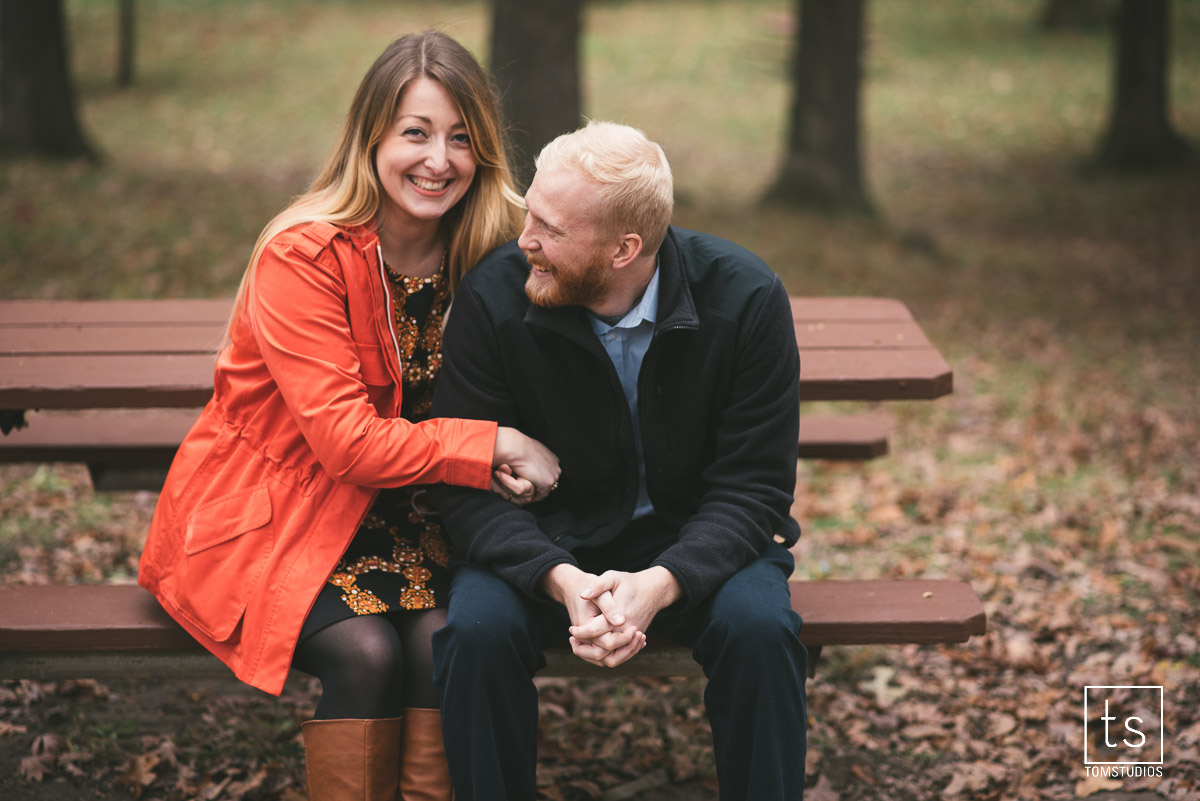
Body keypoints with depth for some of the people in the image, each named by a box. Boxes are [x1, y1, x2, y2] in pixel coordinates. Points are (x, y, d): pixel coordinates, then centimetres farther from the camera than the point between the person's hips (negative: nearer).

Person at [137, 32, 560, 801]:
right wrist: (493, 446, -24)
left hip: (397, 508, 4)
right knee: (365, 650, -26)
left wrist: (507, 457, -16)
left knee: (442, 635, -23)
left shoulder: (489, 253, -4)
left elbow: (481, 402, 6)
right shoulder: (303, 256, -20)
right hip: (268, 511, -4)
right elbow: (348, 444, -22)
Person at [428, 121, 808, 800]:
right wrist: (561, 580, -31)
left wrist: (660, 583, -32)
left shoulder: (747, 298, -17)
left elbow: (751, 484, -14)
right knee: (479, 629, -29)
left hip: (692, 541, 0)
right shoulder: (494, 297, -15)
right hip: (546, 544, 1)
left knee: (760, 628, -30)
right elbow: (466, 482, -13)